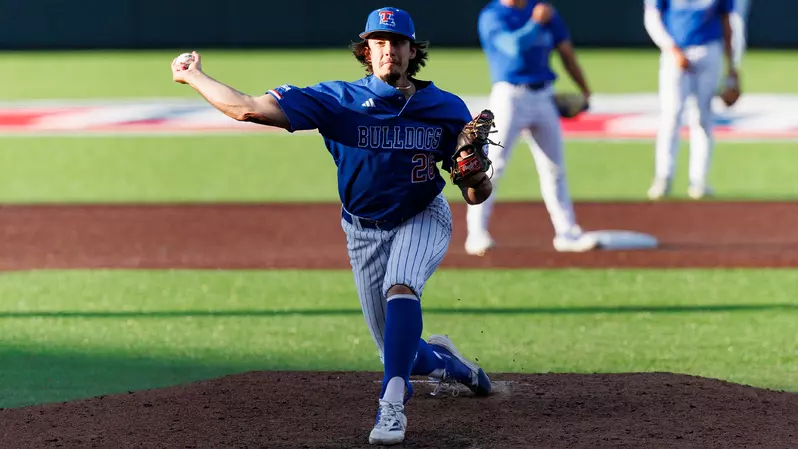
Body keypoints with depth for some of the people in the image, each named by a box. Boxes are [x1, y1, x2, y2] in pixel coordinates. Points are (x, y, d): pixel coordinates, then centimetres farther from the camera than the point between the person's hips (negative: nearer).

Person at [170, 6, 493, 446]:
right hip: (365, 231, 2)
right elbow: (250, 108, -25)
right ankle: (446, 362, 42)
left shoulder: (448, 109, -16)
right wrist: (193, 77, -19)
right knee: (398, 353, 5)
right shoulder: (339, 100, -20)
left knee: (400, 289, -35)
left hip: (423, 217, -1)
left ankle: (392, 405, -35)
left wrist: (477, 179, -35)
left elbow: (475, 195, -12)